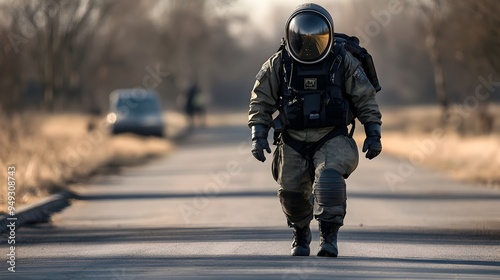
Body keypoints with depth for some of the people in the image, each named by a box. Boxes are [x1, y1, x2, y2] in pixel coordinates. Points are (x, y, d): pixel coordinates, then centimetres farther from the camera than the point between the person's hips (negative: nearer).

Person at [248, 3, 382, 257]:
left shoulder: (343, 62, -5)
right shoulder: (278, 65, -4)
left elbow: (365, 98, 2)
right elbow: (261, 101, 4)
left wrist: (373, 135, -2)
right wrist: (258, 136, -5)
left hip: (332, 138, -2)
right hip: (293, 142, 2)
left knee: (329, 179, -26)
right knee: (292, 192, 3)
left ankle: (329, 236, -19)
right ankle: (301, 234, 31)